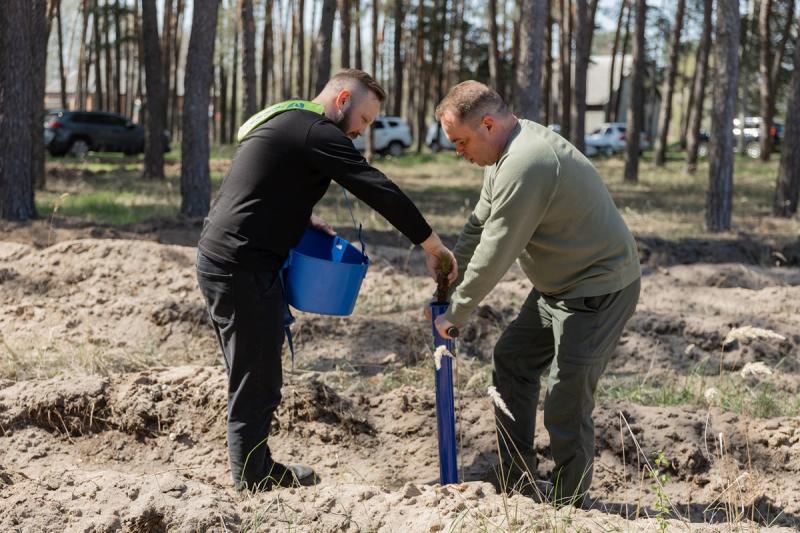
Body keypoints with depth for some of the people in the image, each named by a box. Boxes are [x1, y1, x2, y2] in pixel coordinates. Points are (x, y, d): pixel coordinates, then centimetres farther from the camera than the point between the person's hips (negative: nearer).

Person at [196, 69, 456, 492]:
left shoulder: (281, 121, 18)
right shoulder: (317, 132, -12)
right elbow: (379, 190, -16)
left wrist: (303, 219, 14)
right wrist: (431, 244, -11)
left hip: (217, 260, 10)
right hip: (244, 270, -10)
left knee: (249, 380, 19)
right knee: (257, 388, -3)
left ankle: (260, 470, 29)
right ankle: (252, 486, 5)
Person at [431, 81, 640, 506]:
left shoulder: (524, 164, -28)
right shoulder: (506, 150, 6)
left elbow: (494, 254, -24)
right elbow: (479, 224, 13)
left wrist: (456, 314, -13)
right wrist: (448, 278, 5)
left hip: (599, 290, -11)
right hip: (558, 284, 11)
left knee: (566, 398, -8)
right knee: (512, 359, 15)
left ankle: (567, 501, 7)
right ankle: (515, 478, 23)